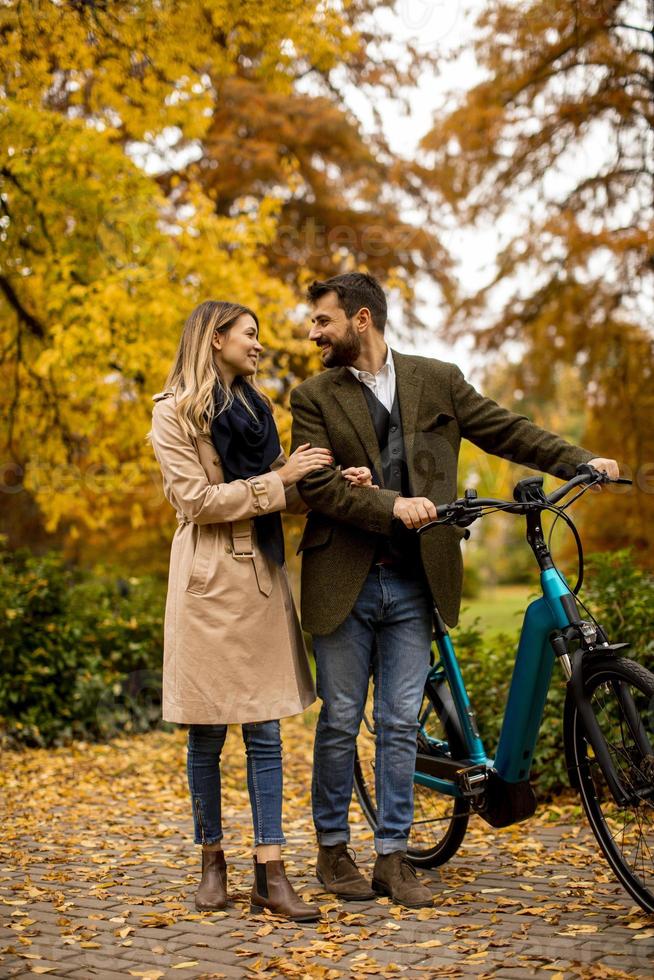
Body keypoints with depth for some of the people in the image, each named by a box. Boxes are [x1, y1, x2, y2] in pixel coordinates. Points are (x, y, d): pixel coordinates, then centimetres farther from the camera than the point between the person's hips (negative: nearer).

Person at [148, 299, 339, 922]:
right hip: (208, 580, -5)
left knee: (265, 731, 1)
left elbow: (285, 495, 15)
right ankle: (212, 861, 18)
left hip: (262, 579, 5)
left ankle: (270, 873, 3)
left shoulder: (256, 408, 17)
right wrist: (278, 478, -14)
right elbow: (197, 499, -12)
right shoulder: (174, 412, -2)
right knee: (207, 736, 4)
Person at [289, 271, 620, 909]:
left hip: (412, 585, 1)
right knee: (340, 722, 6)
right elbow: (316, 487, -8)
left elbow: (506, 431, 9)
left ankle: (393, 857, 14)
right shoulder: (313, 397, 3)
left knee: (400, 724, 5)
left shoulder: (438, 380, 8)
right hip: (343, 585, -1)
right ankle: (332, 849, 21)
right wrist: (391, 505, -21)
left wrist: (581, 461, -2)